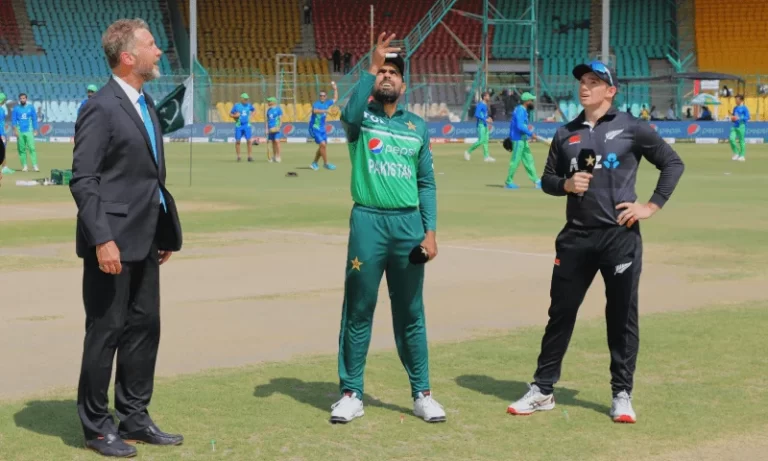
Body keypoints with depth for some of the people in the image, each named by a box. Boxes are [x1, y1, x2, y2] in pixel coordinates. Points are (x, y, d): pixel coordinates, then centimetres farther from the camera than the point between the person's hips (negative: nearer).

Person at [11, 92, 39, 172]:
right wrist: (15, 130, -7)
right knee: (21, 149, 1)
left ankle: (35, 166, -12)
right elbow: (13, 120, 4)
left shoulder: (31, 107, 6)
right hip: (20, 132, 1)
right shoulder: (16, 108, 5)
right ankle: (24, 166, 6)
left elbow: (34, 119, 9)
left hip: (29, 131, -1)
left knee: (32, 148, -10)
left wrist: (35, 130, 4)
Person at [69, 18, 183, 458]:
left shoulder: (147, 104, 13)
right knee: (106, 332, 1)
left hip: (145, 240, 9)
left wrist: (167, 231, 16)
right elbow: (83, 180, -17)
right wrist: (102, 239, -22)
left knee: (145, 328, 13)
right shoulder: (101, 108, -14)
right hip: (113, 242, -9)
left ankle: (135, 418, 25)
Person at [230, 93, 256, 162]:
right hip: (238, 125, -1)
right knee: (237, 141, 1)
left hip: (247, 125, 1)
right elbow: (230, 114, 6)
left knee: (249, 141, -6)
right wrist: (235, 115, -15)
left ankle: (250, 156, -2)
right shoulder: (236, 106, 0)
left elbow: (254, 110, 25)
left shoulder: (249, 105, 6)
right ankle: (238, 156, 10)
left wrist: (251, 116, 9)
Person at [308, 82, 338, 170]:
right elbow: (315, 111, -38)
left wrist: (335, 89, 19)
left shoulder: (327, 103, 6)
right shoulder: (316, 104, -15)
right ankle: (326, 163, -3)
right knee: (323, 144, -15)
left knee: (322, 146, 12)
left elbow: (335, 99, 26)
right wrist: (325, 111, -47)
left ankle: (314, 163, 25)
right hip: (314, 128, -8)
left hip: (322, 128, 8)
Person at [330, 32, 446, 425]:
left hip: (409, 224, 2)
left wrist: (430, 231, 2)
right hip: (368, 222, -2)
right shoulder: (361, 117, 4)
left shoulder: (417, 127, 12)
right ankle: (351, 394, 10)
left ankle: (421, 394, 16)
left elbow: (426, 183, 11)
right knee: (358, 312, 2)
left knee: (411, 315, 8)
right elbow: (349, 115, -23)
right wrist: (371, 68, -26)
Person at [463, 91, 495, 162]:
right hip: (481, 124, -10)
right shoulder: (480, 104, -14)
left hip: (485, 125, 10)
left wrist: (488, 118, 9)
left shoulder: (485, 105, 14)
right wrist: (485, 119, -23)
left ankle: (486, 156, 7)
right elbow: (476, 114, -23)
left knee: (485, 140, 7)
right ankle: (468, 152, -2)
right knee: (481, 141, -13)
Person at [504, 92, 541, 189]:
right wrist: (530, 134, -23)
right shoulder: (520, 110, -17)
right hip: (518, 139, -11)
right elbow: (520, 126, -26)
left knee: (528, 160, 10)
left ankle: (536, 181, 12)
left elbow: (518, 125, 21)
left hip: (522, 139, 11)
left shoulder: (522, 110, 14)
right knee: (515, 160, -5)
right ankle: (508, 182, 3)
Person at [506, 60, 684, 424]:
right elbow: (547, 179, 17)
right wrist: (566, 184, -5)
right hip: (576, 236, 3)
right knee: (561, 312, 8)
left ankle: (622, 394, 14)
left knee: (622, 317, 3)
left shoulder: (631, 128, 0)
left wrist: (652, 206, -4)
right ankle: (542, 390, 16)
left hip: (620, 235, -3)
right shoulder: (566, 134, 11)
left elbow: (672, 163, 4)